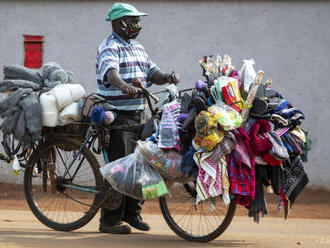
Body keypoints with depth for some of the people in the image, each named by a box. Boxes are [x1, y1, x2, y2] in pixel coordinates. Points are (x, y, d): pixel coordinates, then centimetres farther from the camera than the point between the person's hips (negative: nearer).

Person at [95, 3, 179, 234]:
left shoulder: (138, 48, 18)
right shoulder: (110, 47, -9)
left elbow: (153, 72, 16)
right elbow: (110, 70, -28)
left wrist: (167, 77, -7)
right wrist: (123, 85, -49)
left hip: (139, 115, 8)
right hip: (117, 117, -8)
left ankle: (133, 212, 21)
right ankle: (110, 220, -4)